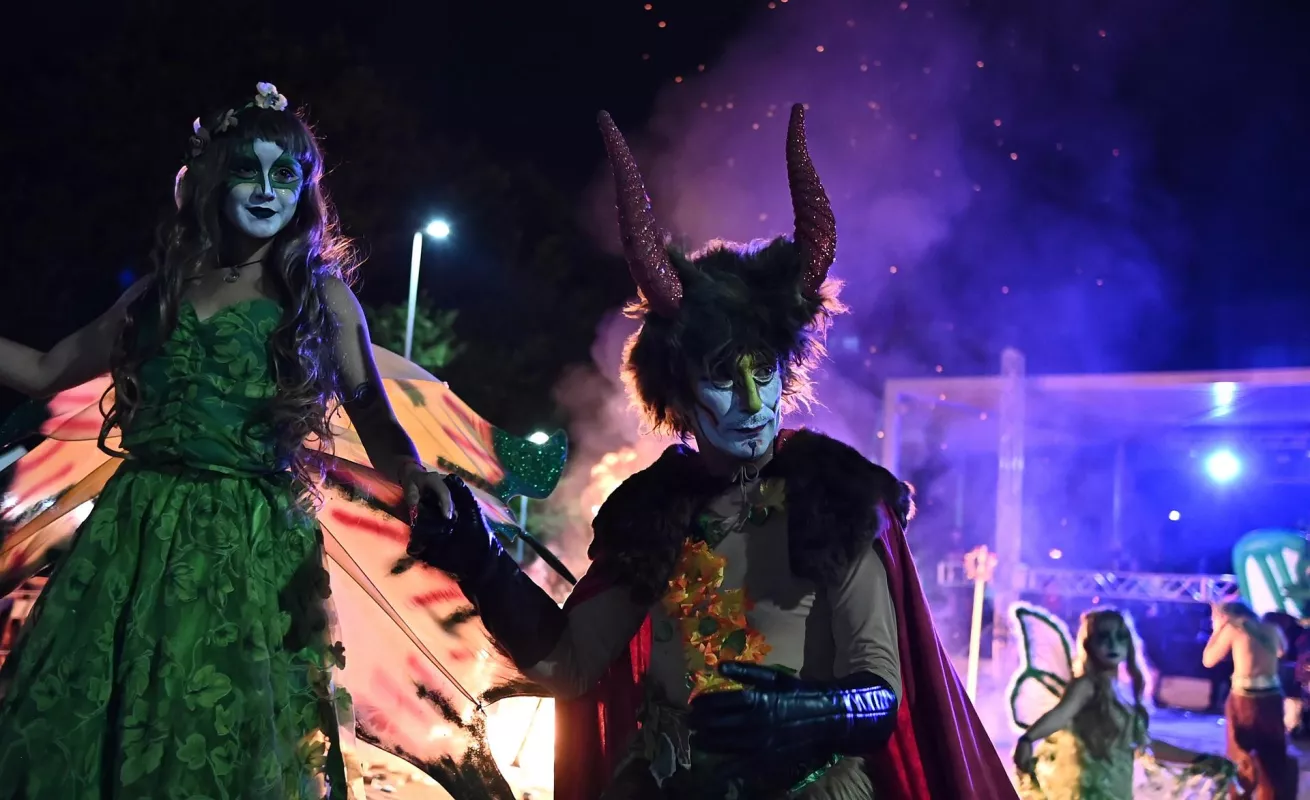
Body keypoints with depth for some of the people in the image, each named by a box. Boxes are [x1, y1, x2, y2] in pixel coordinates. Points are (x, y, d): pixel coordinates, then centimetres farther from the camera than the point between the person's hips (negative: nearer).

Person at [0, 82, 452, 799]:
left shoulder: (321, 295, 5)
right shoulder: (163, 290, 13)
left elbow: (373, 417, 0)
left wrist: (411, 472, -21)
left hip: (250, 548, -3)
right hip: (134, 531, 3)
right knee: (77, 730, 3)